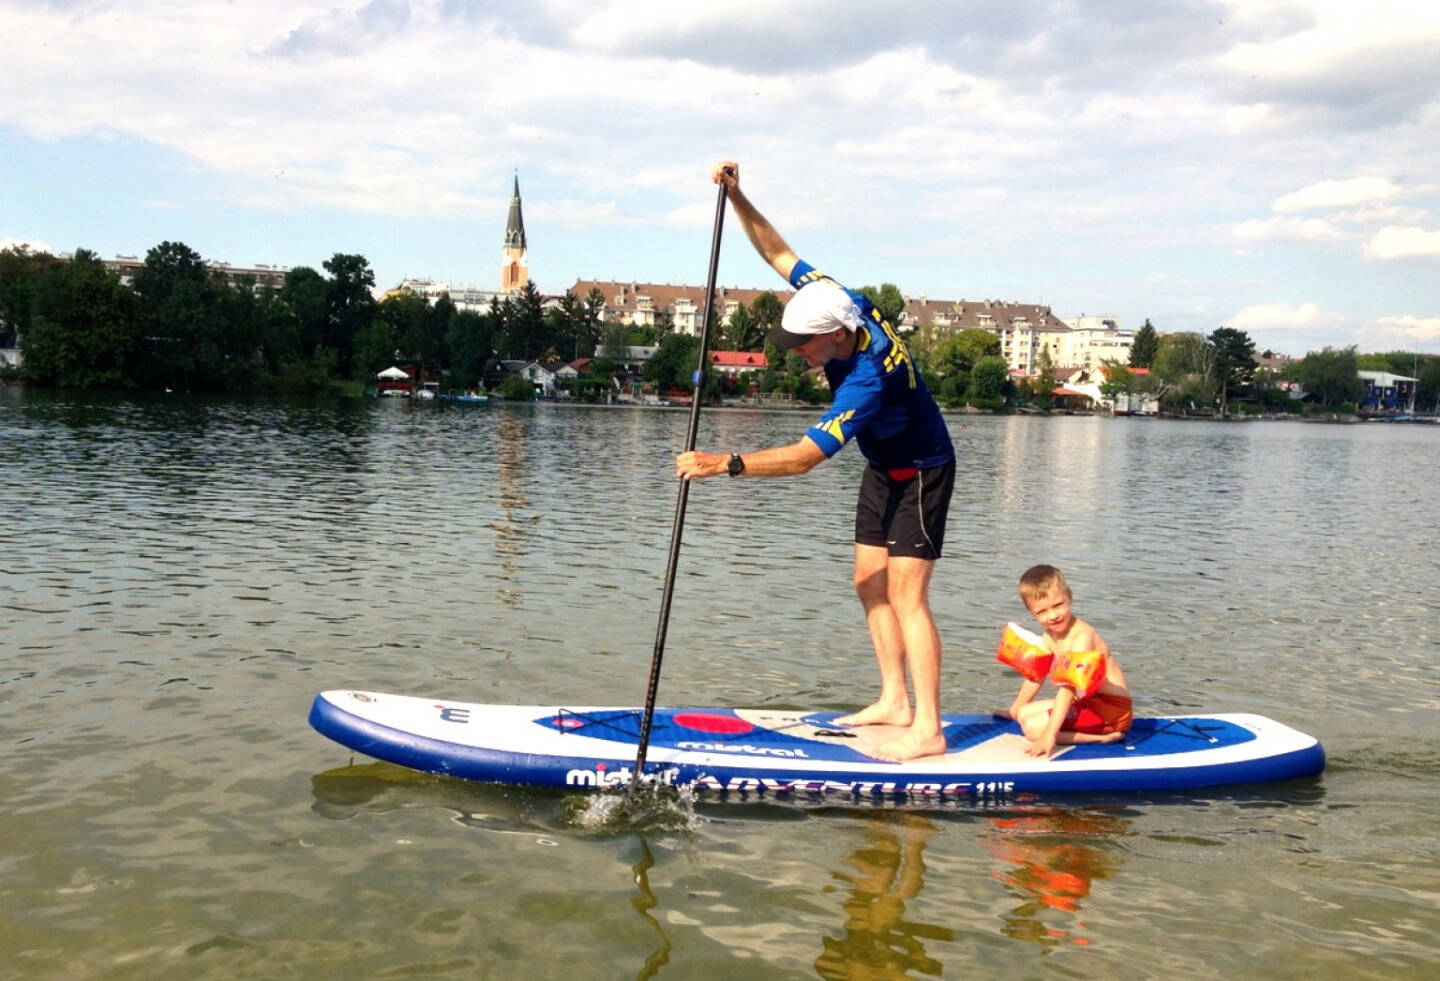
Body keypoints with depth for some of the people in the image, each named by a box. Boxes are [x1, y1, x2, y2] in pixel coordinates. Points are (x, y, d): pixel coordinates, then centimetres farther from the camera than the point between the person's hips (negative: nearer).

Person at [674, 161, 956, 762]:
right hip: (883, 469, 9)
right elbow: (780, 254, -3)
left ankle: (928, 730, -12)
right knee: (869, 583, 7)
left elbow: (803, 457, -40)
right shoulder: (845, 303, -13)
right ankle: (894, 701, 13)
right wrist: (736, 197, -13)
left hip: (920, 474, -9)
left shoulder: (867, 379, -37)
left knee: (904, 594, -14)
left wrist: (727, 464, -43)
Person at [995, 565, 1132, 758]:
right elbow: (1035, 675, 21)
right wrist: (1014, 711, 31)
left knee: (1032, 727, -20)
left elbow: (1068, 687, -32)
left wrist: (1050, 733, -37)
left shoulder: (1082, 636, -23)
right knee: (1024, 713, 15)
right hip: (1086, 702, 10)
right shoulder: (1049, 637, 6)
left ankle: (1100, 737, -16)